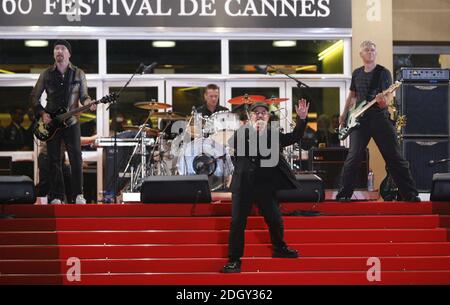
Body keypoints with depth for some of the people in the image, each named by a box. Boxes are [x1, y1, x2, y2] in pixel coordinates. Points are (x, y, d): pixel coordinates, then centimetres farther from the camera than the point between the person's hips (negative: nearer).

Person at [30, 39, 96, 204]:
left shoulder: (78, 74, 5)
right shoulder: (46, 74, 4)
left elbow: (84, 96, 8)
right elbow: (34, 96, 9)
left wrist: (89, 103, -14)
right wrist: (42, 113, -4)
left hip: (71, 122, 0)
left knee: (76, 158, -9)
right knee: (54, 160, 1)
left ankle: (78, 195, -3)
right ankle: (56, 196, 7)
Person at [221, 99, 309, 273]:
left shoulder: (274, 133, 6)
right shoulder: (242, 131, 3)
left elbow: (295, 137, 0)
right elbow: (234, 143, -9)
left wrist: (302, 118, -12)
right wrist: (254, 131, -14)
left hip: (266, 185, 2)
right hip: (243, 185, -2)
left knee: (275, 219, 10)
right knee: (238, 222, -1)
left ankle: (279, 249, 36)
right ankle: (234, 259, 9)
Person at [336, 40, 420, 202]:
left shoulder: (383, 72, 0)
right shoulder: (356, 73, 12)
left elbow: (389, 95, -7)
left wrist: (384, 100, -30)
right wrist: (344, 114, 17)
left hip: (380, 118, -2)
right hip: (359, 120, 2)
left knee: (394, 157, -3)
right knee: (353, 157, -7)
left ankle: (411, 194, 3)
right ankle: (344, 194, 2)